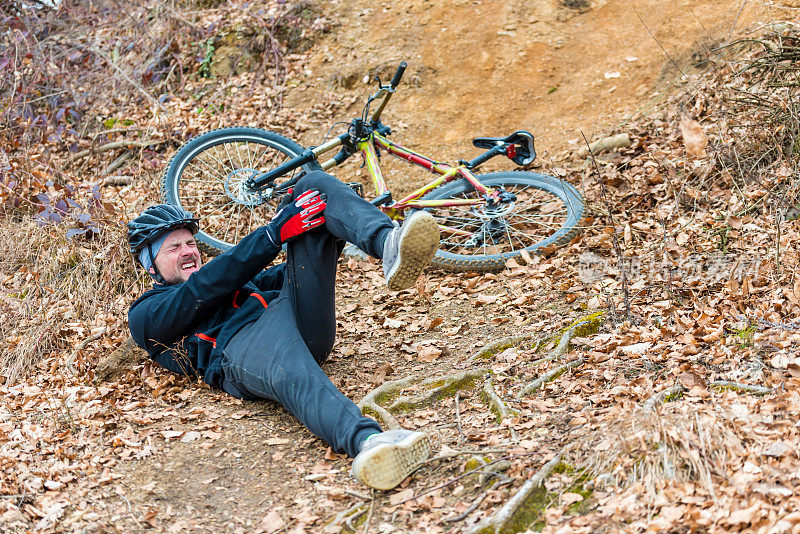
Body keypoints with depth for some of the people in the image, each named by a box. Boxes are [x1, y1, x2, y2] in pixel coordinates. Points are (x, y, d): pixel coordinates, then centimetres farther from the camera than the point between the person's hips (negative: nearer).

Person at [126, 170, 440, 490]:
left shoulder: (234, 283, 43)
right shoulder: (145, 314, 20)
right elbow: (204, 289, 1)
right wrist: (274, 233, -9)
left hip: (306, 324, 6)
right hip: (242, 345, -5)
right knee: (290, 372, -45)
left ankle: (389, 245, -35)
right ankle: (367, 441, -72)